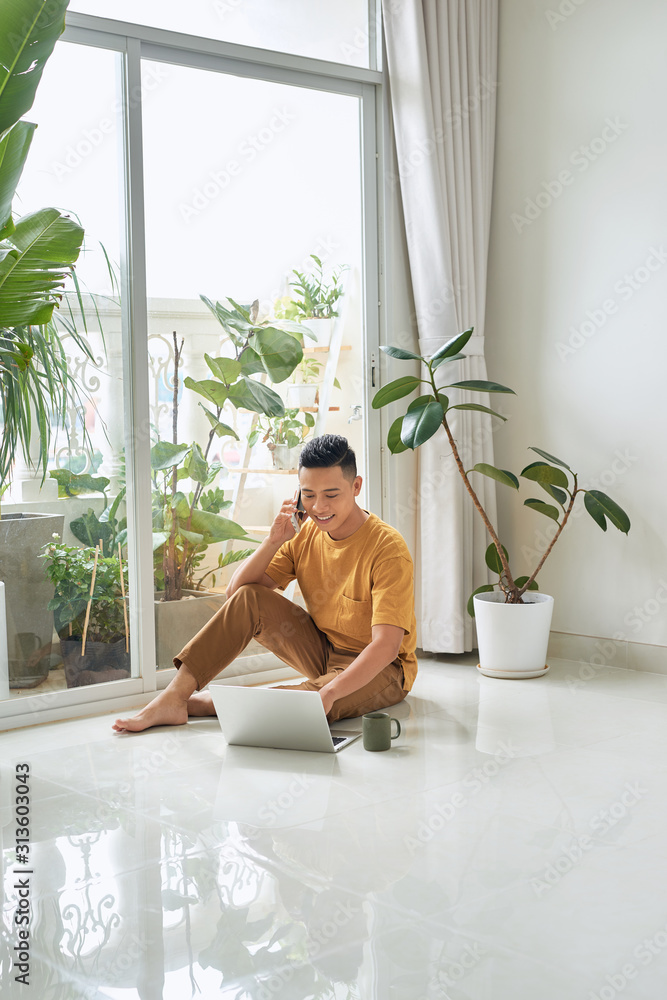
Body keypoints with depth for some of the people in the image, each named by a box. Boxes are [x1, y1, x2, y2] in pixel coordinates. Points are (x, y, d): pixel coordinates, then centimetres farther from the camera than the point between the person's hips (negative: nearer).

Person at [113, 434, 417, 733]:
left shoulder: (387, 548, -23)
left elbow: (386, 646, -32)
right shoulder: (304, 533, -4)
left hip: (382, 669, -6)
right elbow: (234, 591, -6)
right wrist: (273, 542, -21)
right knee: (248, 599, -13)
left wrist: (329, 692, -46)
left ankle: (198, 702, -19)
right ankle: (173, 697, -19)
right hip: (323, 651, 6)